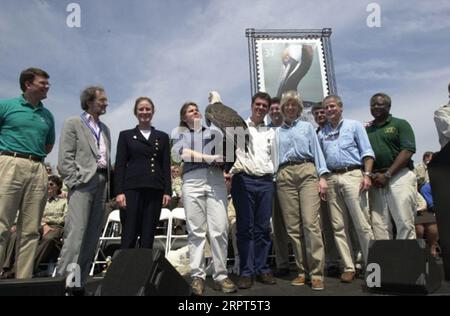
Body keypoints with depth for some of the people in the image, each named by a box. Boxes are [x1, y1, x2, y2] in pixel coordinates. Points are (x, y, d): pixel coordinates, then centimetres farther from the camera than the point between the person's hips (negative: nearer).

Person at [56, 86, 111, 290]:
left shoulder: (105, 129, 22)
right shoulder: (73, 123, 5)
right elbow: (65, 158, -4)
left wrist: (109, 185, 9)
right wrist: (75, 182, -12)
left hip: (102, 183, 6)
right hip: (83, 182, -6)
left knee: (92, 237, 5)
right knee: (76, 233, -13)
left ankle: (80, 283, 11)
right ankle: (63, 279, -8)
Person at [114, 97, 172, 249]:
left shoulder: (162, 137, 14)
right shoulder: (126, 135, 11)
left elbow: (166, 166, 9)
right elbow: (120, 165, 4)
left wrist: (167, 191, 0)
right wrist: (119, 192, -6)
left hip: (155, 191, 2)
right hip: (132, 189, -1)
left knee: (148, 236, 4)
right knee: (129, 235, -3)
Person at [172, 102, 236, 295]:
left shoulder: (213, 132, 25)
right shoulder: (181, 133, 19)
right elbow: (180, 152, -1)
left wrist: (222, 160, -5)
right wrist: (208, 157, -9)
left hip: (216, 180, 1)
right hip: (192, 181, -1)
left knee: (220, 230, -8)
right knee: (196, 231, -4)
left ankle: (221, 276, -2)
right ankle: (197, 276, 2)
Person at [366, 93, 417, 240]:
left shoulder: (400, 124, 6)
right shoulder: (366, 129, 18)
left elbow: (408, 151, -6)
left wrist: (387, 175, -12)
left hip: (399, 176, -4)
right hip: (376, 181, 4)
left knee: (405, 223, -6)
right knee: (379, 226, 2)